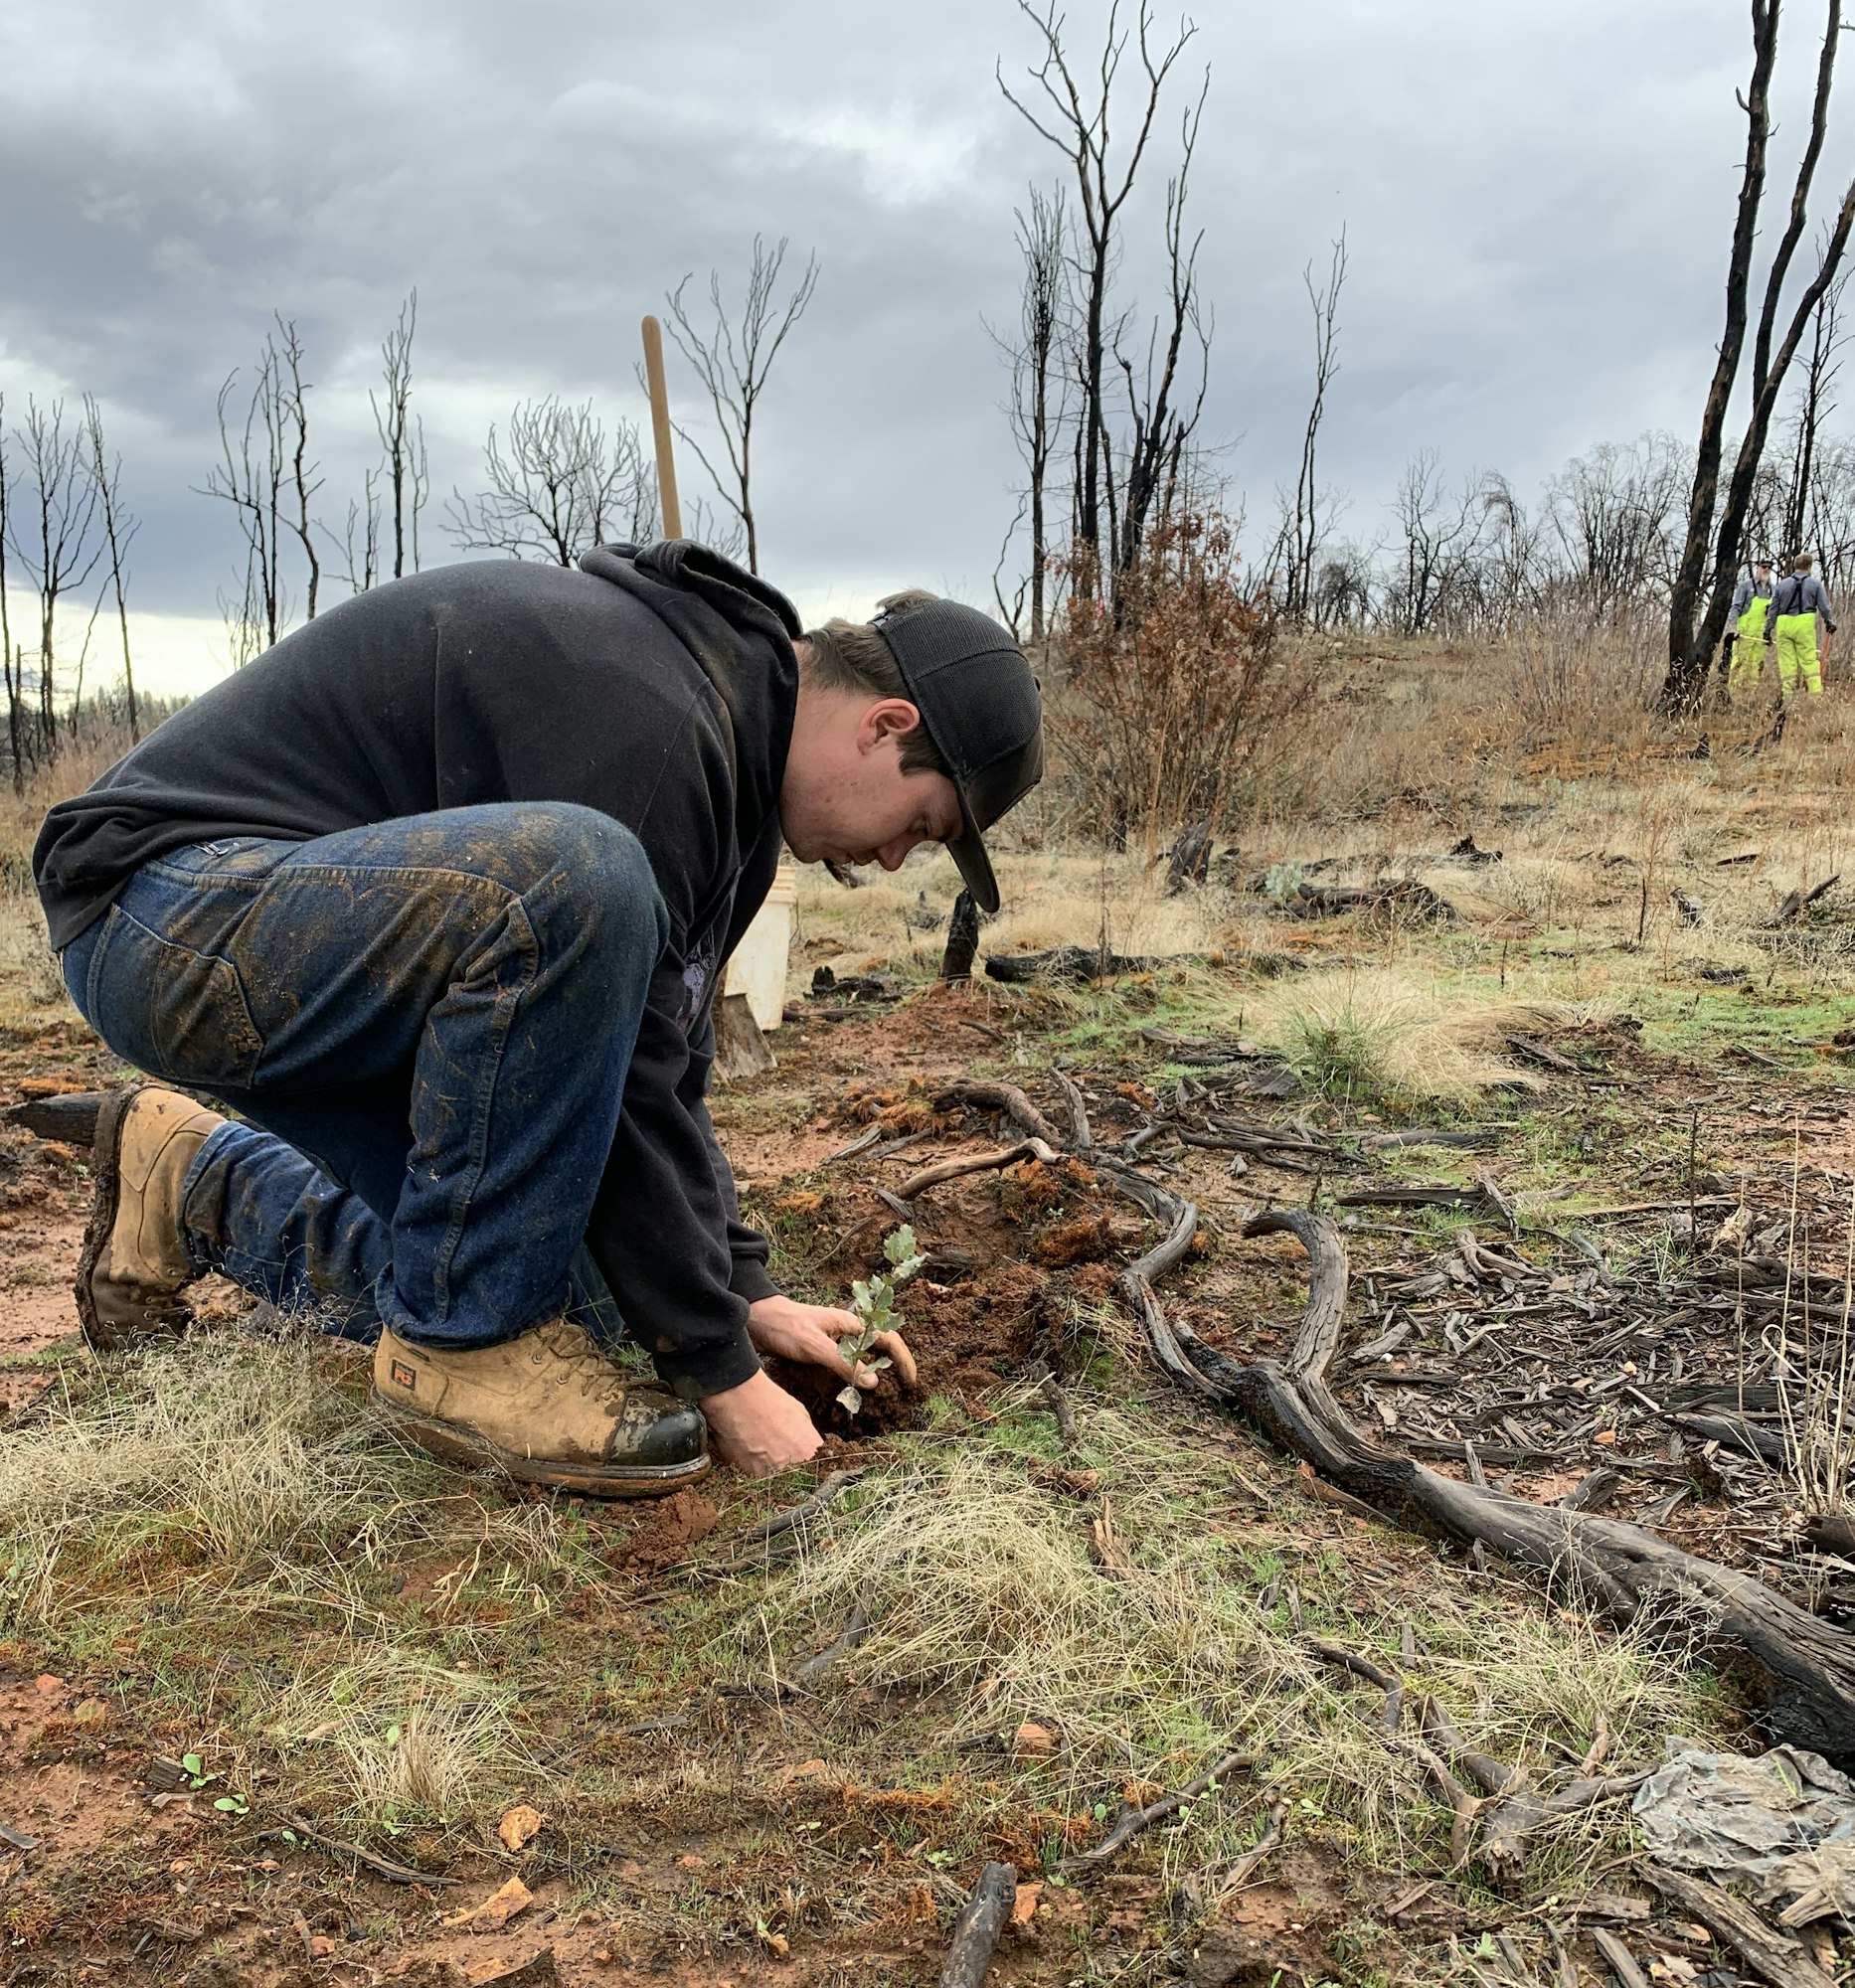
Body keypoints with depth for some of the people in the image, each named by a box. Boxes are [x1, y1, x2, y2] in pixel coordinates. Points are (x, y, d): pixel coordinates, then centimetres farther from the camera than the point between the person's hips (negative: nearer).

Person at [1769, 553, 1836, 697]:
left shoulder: (1782, 584, 12)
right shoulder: (1815, 583, 5)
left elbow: (1773, 608, 12)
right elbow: (1824, 606, 5)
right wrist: (1829, 622, 21)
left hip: (1783, 624, 2)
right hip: (1805, 625, -2)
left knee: (1787, 661, 2)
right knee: (1809, 660, -1)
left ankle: (1788, 693, 0)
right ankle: (1816, 693, -7)